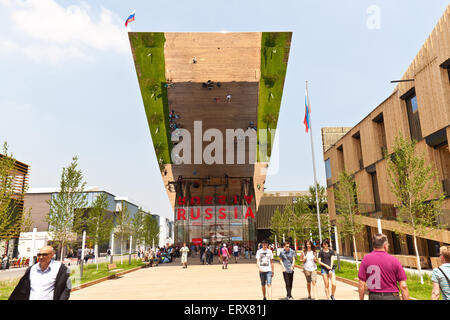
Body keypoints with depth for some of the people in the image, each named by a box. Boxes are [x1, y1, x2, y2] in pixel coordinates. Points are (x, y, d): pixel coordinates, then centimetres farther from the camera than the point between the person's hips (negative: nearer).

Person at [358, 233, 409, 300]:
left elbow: (361, 284, -5)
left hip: (373, 297, 2)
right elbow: (403, 286, -7)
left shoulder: (366, 259, -5)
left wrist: (361, 299, 6)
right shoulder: (394, 260, -7)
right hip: (391, 297, -1)